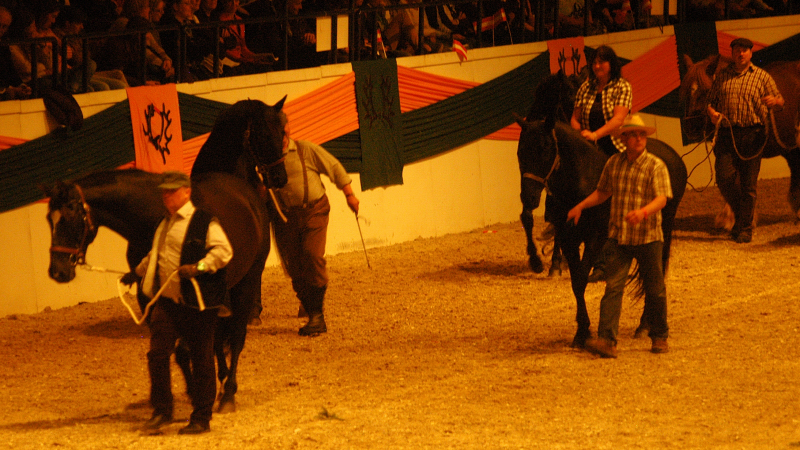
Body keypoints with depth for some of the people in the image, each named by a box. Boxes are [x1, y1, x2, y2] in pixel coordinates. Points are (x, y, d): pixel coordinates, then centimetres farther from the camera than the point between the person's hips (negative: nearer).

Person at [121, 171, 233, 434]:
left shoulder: (204, 223, -8)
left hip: (198, 304, -7)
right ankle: (161, 410, 12)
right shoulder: (165, 224, 17)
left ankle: (201, 419, 11)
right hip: (167, 301, 7)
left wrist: (199, 267, -31)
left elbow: (223, 251, -20)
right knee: (157, 355, -1)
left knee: (201, 359, 2)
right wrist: (138, 272, 36)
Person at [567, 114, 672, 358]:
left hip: (648, 237, -2)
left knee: (654, 289, 8)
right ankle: (607, 340, -16)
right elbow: (602, 192, 20)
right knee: (613, 286, -9)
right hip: (618, 237, 2)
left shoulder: (656, 166, -6)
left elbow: (662, 198, -18)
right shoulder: (613, 163, 5)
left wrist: (643, 212, -35)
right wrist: (581, 206, 8)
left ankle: (660, 337, 26)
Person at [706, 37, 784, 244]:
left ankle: (745, 228, 8)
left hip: (752, 134, -2)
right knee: (724, 178, -9)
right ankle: (739, 214, 17)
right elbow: (712, 100, 18)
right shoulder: (722, 77, 12)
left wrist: (774, 101, -18)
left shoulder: (762, 76, 7)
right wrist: (711, 112, -6)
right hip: (726, 133, 2)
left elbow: (780, 103, 7)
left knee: (748, 184, -1)